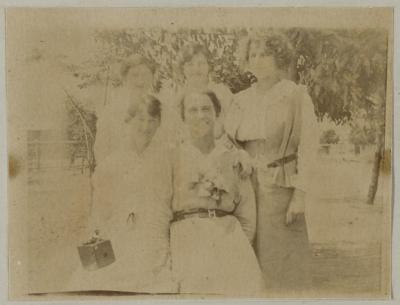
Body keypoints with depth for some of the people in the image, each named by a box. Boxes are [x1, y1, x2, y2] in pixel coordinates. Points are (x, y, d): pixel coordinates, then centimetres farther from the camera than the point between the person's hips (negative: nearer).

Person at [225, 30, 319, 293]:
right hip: (247, 188, 5)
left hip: (281, 190, -4)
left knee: (283, 263, -1)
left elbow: (308, 146, -8)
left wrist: (300, 195, -15)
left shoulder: (297, 96, -3)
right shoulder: (242, 101, 10)